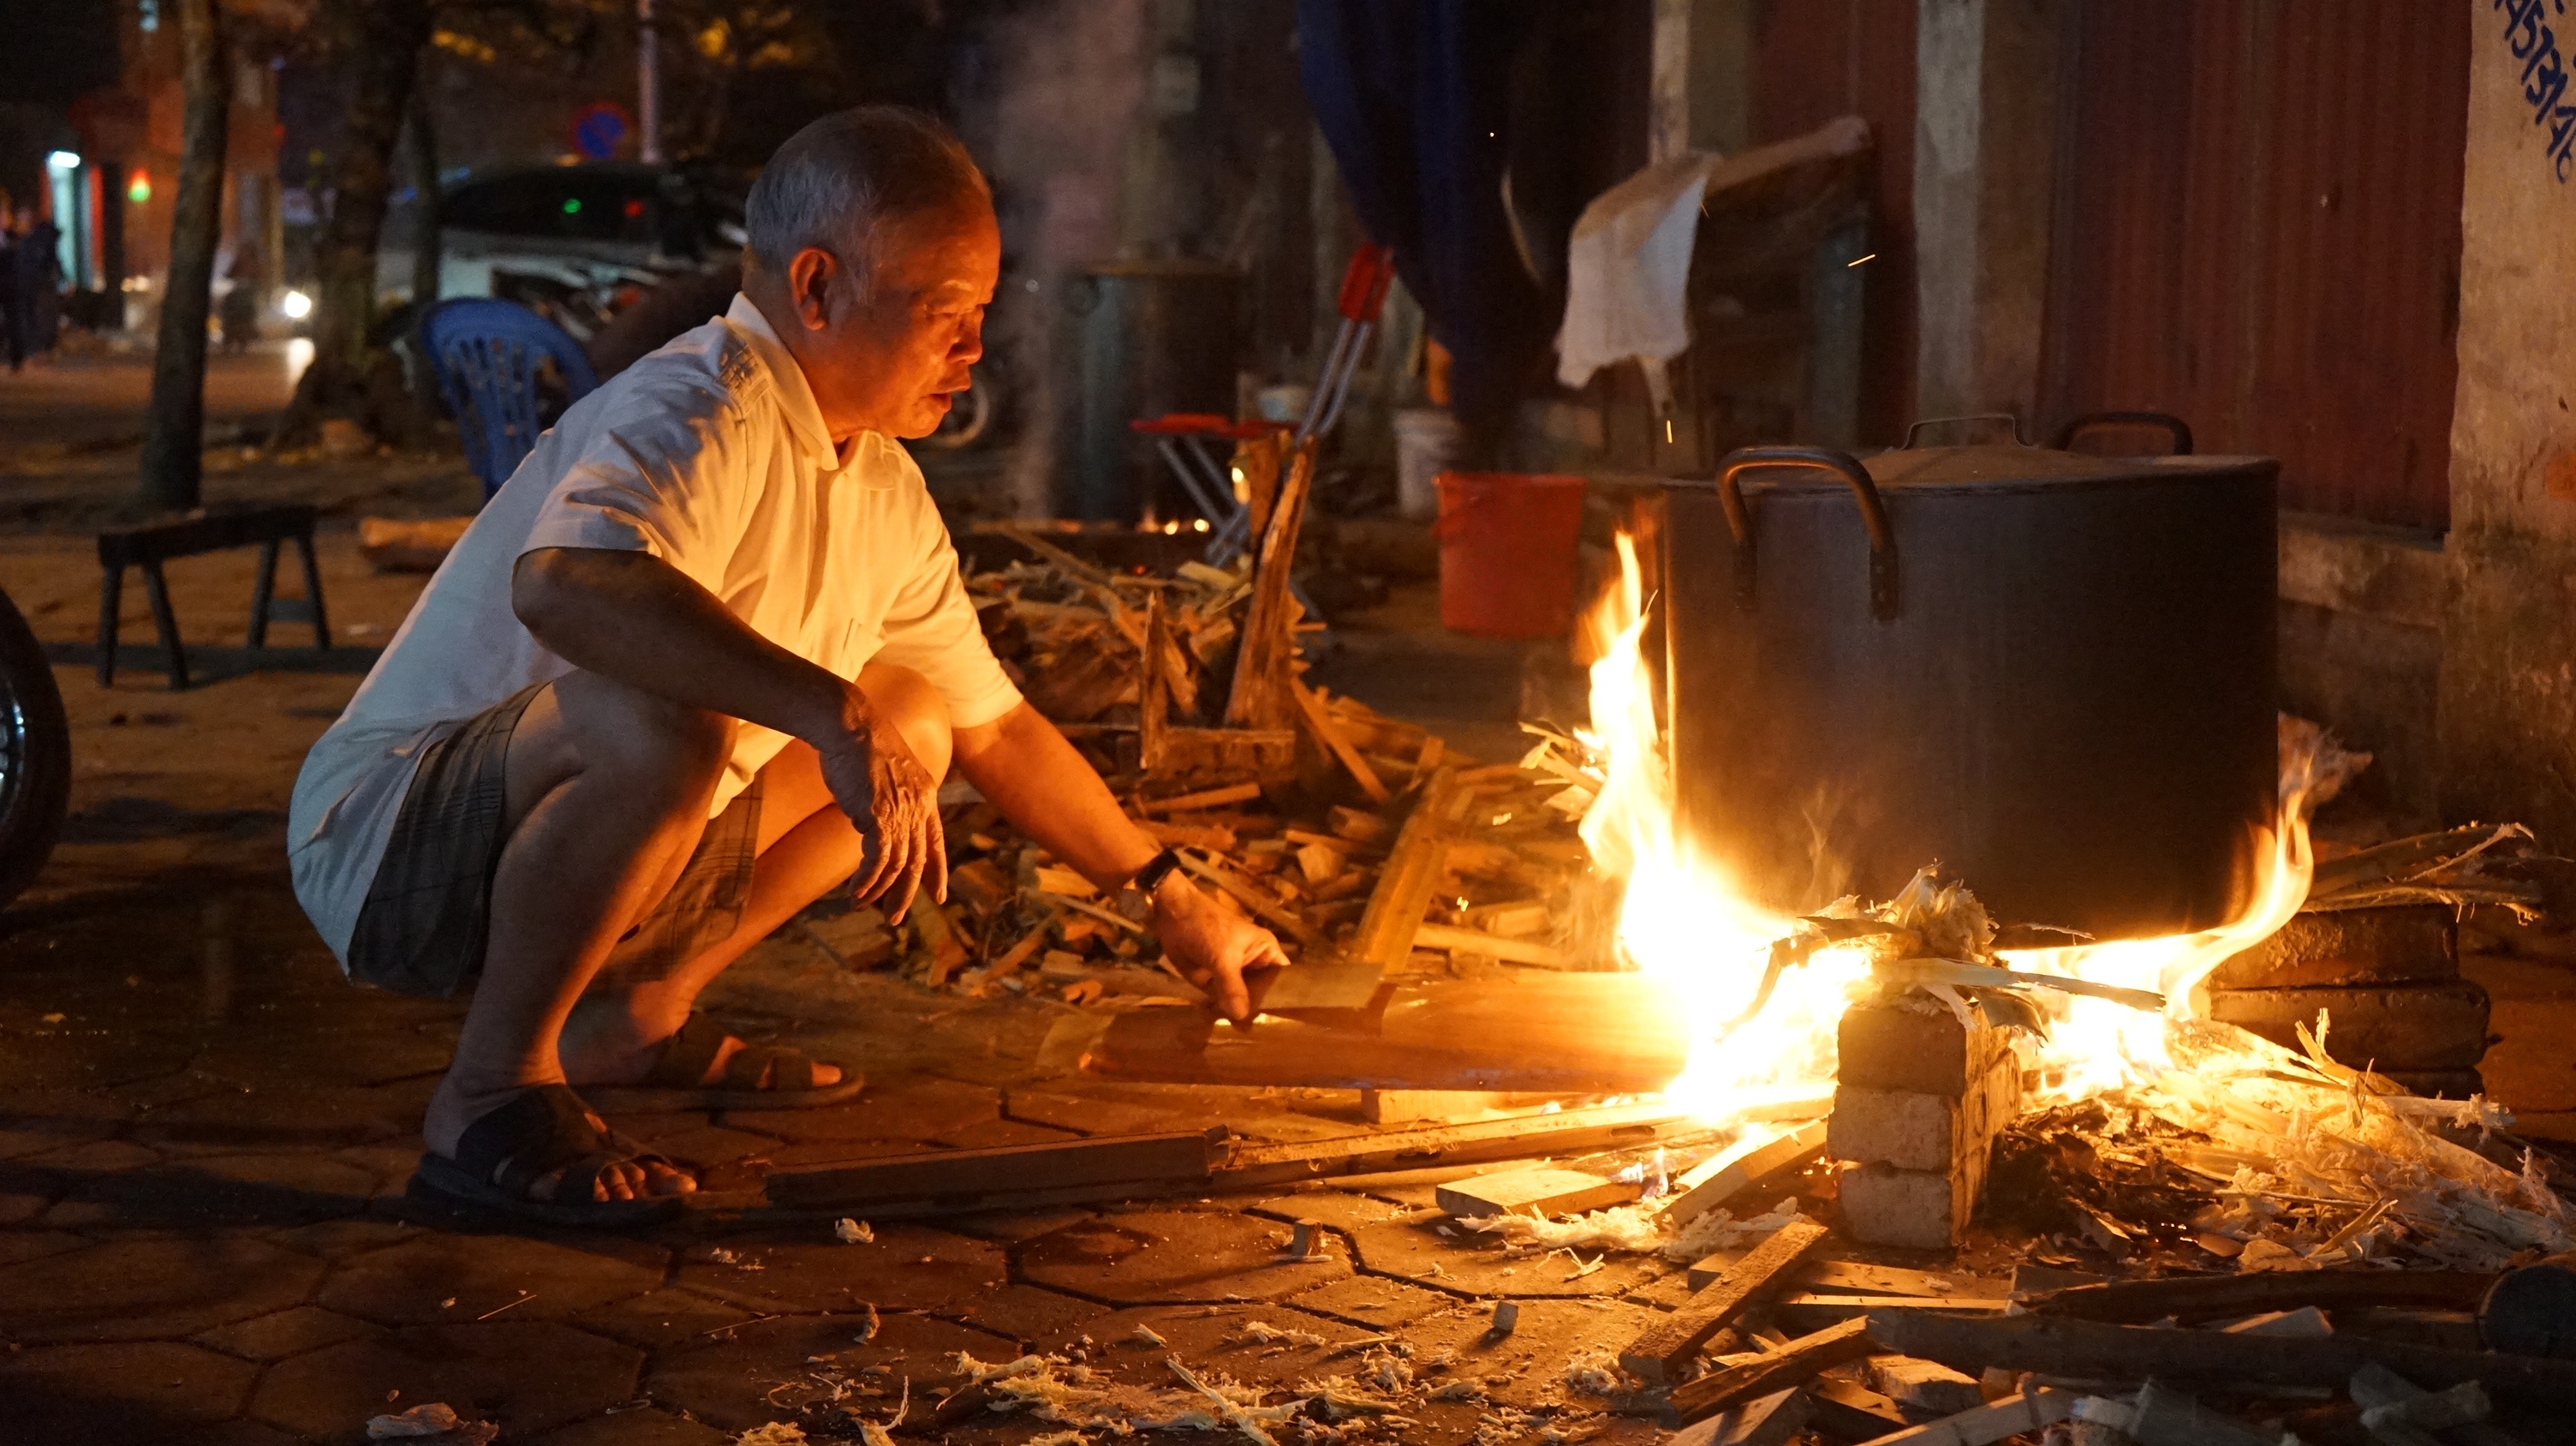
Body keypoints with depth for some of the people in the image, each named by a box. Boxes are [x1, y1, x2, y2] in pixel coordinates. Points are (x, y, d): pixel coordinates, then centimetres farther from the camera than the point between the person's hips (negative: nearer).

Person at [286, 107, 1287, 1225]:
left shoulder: (885, 496, 6)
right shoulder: (702, 411, -22)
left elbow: (994, 727, 18)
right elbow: (564, 585, -44)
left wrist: (1170, 901, 19)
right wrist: (836, 714, -48)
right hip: (389, 835, -9)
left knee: (912, 722, 10)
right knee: (662, 716, -37)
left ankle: (635, 1020, 10)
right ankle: (490, 1094, -19)